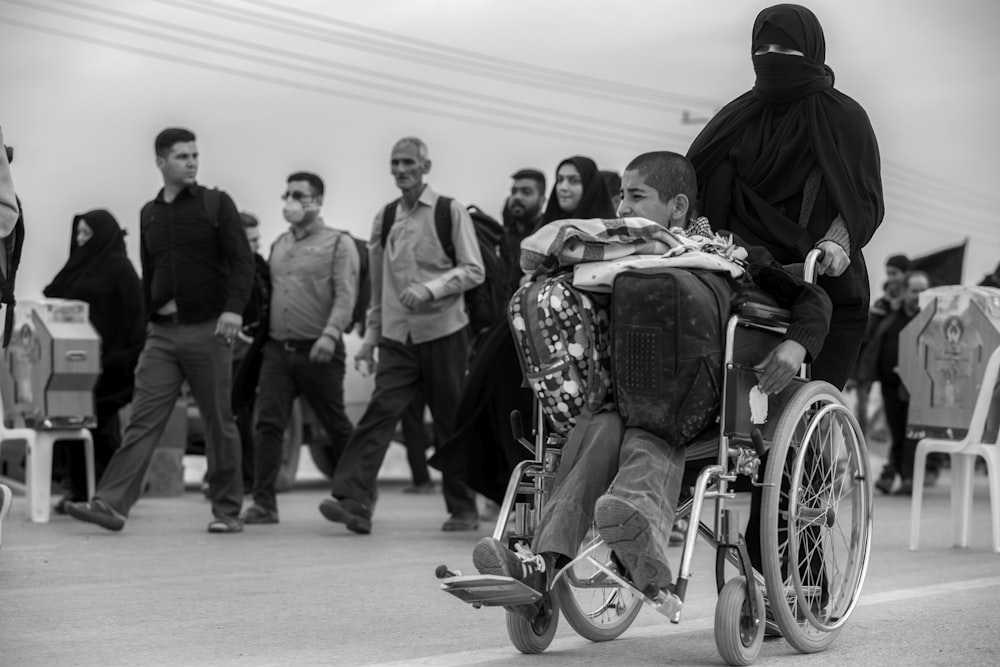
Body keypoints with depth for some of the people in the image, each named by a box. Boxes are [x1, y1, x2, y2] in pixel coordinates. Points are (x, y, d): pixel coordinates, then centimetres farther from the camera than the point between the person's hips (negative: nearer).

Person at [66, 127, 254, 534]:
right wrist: (149, 320, 15)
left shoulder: (216, 204, 1)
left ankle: (227, 512, 11)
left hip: (207, 329, -3)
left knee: (219, 423, 2)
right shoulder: (149, 214, 14)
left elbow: (242, 261, -7)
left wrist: (233, 308, -20)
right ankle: (111, 505, -11)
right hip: (162, 333, 3)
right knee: (143, 420, -5)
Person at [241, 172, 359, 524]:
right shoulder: (278, 245, 17)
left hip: (318, 351, -5)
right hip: (277, 349, 5)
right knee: (268, 425, -6)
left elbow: (345, 296, -12)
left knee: (337, 427, 4)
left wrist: (330, 334, -26)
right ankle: (264, 503, -5)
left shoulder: (338, 243, -1)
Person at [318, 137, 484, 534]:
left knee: (450, 422, 4)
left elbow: (473, 271, -5)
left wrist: (430, 288, -19)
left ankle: (463, 509, 16)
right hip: (397, 336, 3)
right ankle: (353, 501, -19)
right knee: (380, 412, -11)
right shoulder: (384, 218, 12)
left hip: (443, 332, -3)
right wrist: (371, 335, 15)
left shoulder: (451, 212, -1)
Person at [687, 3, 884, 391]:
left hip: (825, 288, -3)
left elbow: (866, 200, -2)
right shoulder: (739, 116, 15)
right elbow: (692, 181, 10)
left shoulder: (844, 118, 3)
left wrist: (838, 242, -20)